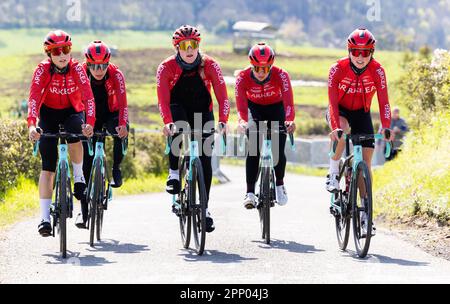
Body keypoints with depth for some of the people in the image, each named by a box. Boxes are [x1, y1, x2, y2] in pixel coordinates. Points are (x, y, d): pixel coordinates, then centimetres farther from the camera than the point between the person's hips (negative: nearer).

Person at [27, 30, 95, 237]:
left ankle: (79, 177, -10)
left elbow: (88, 96, -30)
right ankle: (45, 217, -9)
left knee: (75, 134, -36)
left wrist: (90, 123, -46)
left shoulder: (76, 69, -20)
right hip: (49, 113, 0)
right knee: (47, 167, -9)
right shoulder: (43, 70, -21)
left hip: (72, 111, 0)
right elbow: (34, 98, -32)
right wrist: (32, 125, -48)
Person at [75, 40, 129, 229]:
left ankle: (116, 169, -12)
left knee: (122, 132, -36)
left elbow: (122, 102, -34)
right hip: (91, 117, 1)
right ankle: (84, 211, -1)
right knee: (87, 162, -7)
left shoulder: (115, 74, -25)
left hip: (111, 114, -1)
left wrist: (122, 124, -49)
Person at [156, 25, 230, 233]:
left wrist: (223, 121, -37)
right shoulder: (167, 67, -19)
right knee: (178, 129, -36)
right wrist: (167, 122, -43)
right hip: (177, 109, -1)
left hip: (202, 113, 1)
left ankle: (204, 207, 4)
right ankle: (174, 173, -19)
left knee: (204, 159, -5)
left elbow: (222, 95, -23)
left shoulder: (209, 65, -17)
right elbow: (163, 99, -27)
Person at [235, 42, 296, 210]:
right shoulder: (243, 77, -29)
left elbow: (288, 100, -42)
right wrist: (242, 121, -58)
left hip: (276, 108, 0)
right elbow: (241, 103, -38)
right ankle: (250, 193, -13)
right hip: (255, 108, 0)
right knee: (253, 150, -15)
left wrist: (289, 120, -60)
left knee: (278, 150, -8)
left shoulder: (281, 75, -32)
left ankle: (280, 184, 20)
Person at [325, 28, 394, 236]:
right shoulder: (338, 69, -25)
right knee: (341, 131, -38)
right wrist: (335, 127, -43)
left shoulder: (377, 71, -21)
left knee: (366, 161, -6)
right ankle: (333, 173, -16)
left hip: (361, 114, 2)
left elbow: (383, 100, -23)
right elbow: (332, 101, -29)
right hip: (340, 111, -2)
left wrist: (386, 127, -37)